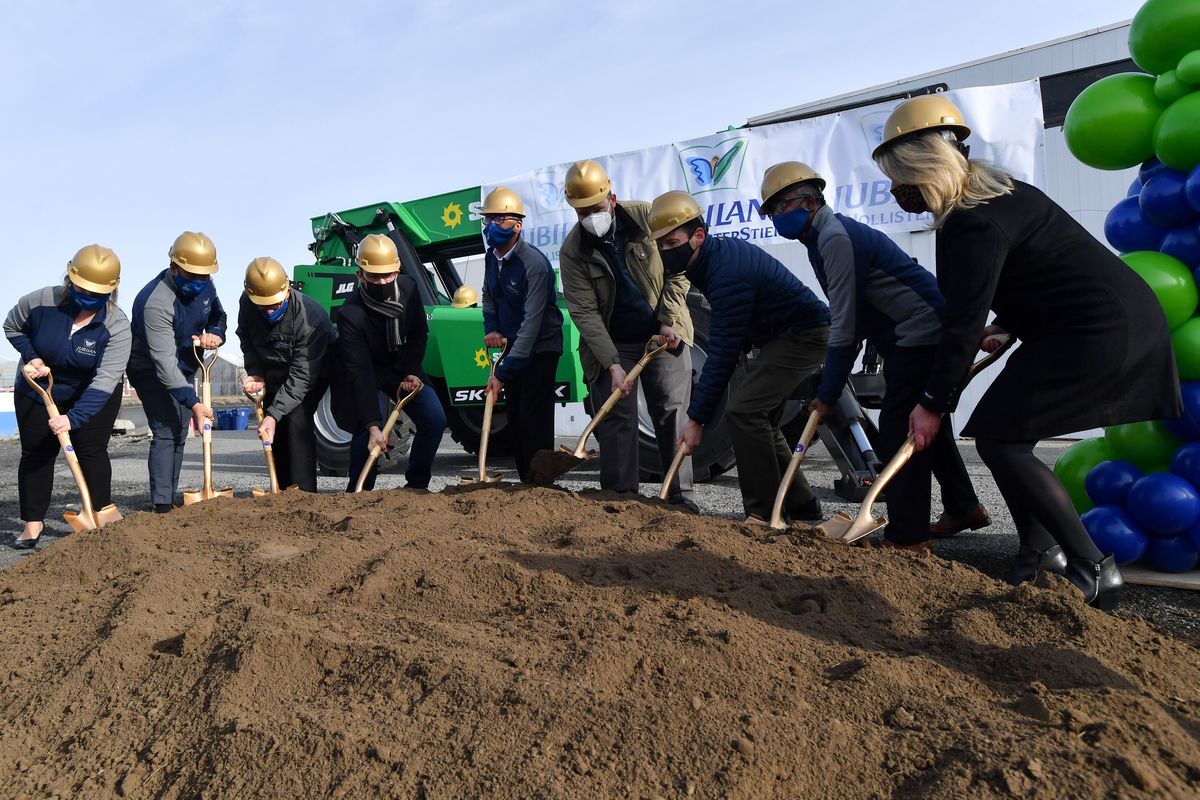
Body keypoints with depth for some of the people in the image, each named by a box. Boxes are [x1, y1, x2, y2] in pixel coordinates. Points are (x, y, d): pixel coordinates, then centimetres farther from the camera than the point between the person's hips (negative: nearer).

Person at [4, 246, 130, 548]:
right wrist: (32, 356, -17)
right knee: (36, 452, 4)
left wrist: (73, 418, -40)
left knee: (92, 452, -4)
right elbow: (12, 328, 0)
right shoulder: (40, 301, -23)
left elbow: (104, 381, -32)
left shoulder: (116, 325, -28)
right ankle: (33, 522, 13)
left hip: (93, 395, -2)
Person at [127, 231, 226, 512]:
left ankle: (170, 499, 21)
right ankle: (162, 506, -14)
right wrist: (193, 402, -43)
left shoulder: (204, 285, -11)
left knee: (179, 435, 11)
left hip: (185, 370, 8)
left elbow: (218, 315, 8)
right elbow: (165, 362, -37)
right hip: (151, 372, -8)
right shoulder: (156, 302, -33)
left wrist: (215, 334, -18)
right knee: (165, 432, -17)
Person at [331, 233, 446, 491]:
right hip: (365, 372, -5)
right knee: (366, 434, -20)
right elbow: (360, 373, -34)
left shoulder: (409, 288, -17)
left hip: (400, 367, 5)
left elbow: (419, 334, 0)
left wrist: (411, 373, -13)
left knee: (435, 419, -7)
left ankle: (416, 485, 9)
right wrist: (373, 426, -37)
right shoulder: (350, 314, -32)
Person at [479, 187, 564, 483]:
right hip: (513, 345, 9)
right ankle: (525, 482, 26)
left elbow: (532, 322, -30)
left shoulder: (534, 264, -26)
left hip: (540, 349, -8)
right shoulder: (492, 257, 1)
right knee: (515, 418, 14)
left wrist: (503, 373, -33)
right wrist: (491, 327, -2)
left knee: (535, 422, -10)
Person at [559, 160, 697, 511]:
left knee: (672, 413, 2)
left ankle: (680, 493, 11)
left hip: (664, 335, 1)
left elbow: (678, 269, -1)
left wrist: (669, 321, -10)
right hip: (613, 343, 0)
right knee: (616, 420, -2)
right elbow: (584, 312, -15)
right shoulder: (572, 252, -10)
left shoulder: (647, 217, -8)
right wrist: (612, 364, -23)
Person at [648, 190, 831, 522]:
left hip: (803, 334, -11)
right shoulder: (719, 252, 3)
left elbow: (723, 354, -28)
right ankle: (802, 508, 21)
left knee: (742, 411, -21)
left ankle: (763, 515, -15)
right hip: (782, 335, 11)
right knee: (758, 420, 12)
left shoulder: (728, 274, -28)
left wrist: (696, 419, -25)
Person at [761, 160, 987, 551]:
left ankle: (906, 536, -5)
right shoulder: (825, 237, 14)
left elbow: (844, 326, -21)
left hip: (920, 331, -11)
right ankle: (963, 508, 34)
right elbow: (850, 321, 15)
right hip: (926, 331, 11)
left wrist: (827, 394, -16)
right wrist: (832, 384, 11)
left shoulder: (836, 237, -19)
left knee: (898, 426, -10)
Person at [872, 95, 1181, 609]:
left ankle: (1094, 570, -6)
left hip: (1101, 331, -11)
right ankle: (1041, 549, 20)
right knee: (1004, 430, 12)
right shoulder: (990, 192, 13)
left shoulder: (973, 224, -20)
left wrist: (933, 403, -12)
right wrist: (1004, 326, 21)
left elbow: (964, 323, -19)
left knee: (998, 437, -12)